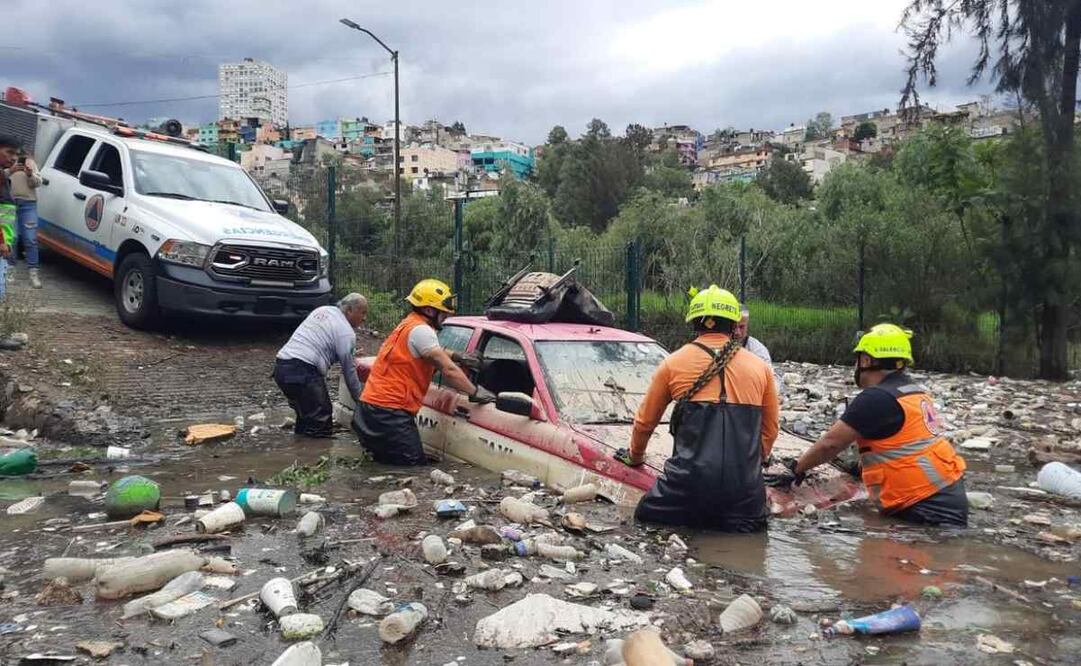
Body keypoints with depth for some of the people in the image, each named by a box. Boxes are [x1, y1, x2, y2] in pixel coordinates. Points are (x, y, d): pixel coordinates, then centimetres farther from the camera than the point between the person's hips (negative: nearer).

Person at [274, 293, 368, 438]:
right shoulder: (346, 332, -5)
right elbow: (349, 372, -1)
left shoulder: (323, 310, 19)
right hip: (302, 371, -9)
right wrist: (359, 399, 11)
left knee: (306, 412, 24)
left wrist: (352, 354, 30)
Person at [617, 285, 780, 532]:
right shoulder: (760, 366, 13)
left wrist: (635, 455, 36)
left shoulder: (674, 363, 9)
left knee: (646, 519, 13)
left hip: (691, 479, -1)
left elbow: (645, 422, 18)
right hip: (745, 484, 2)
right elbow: (771, 427, 22)